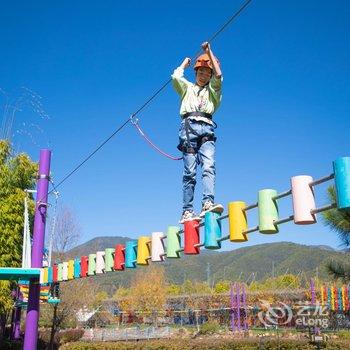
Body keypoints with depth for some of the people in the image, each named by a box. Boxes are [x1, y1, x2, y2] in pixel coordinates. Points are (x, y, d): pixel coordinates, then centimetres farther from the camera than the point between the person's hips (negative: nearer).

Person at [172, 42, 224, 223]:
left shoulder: (212, 89, 26)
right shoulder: (187, 87, 27)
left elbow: (218, 75, 9)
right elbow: (175, 76, 8)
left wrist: (209, 51, 17)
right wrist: (185, 63, 27)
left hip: (206, 129, 1)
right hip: (188, 127, -1)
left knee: (209, 166, -21)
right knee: (189, 172, -8)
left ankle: (208, 203, -35)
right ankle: (187, 210, -12)